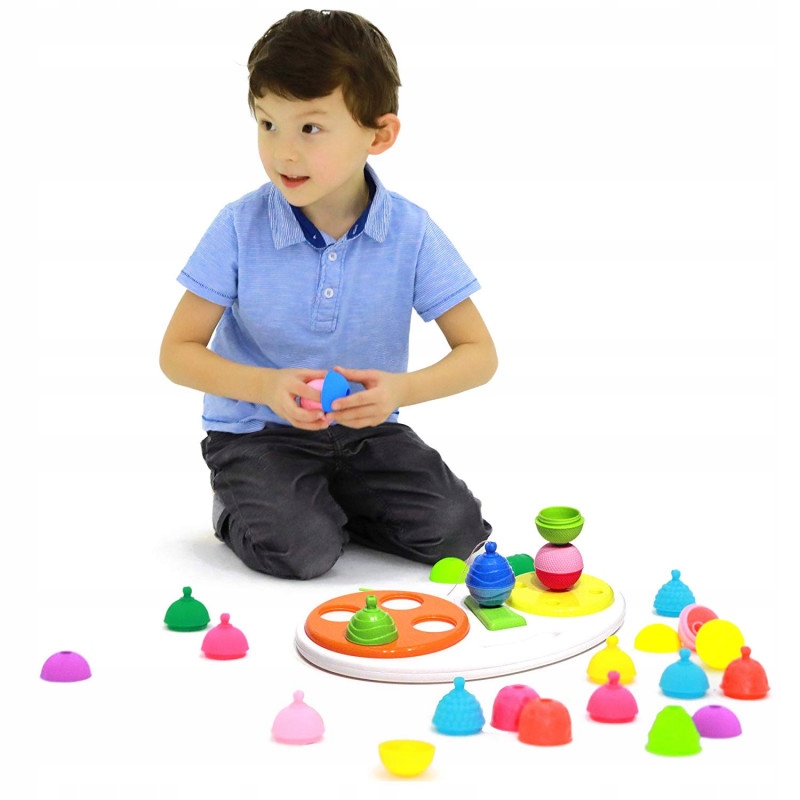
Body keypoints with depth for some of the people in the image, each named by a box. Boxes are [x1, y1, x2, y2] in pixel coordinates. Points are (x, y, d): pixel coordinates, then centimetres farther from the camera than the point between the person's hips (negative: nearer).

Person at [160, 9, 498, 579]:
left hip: (365, 427, 3)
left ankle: (327, 501, 9)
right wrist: (265, 387, -27)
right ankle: (239, 506, 7)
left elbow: (479, 354, -6)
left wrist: (402, 388, -27)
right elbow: (178, 351, -8)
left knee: (454, 528, -16)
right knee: (297, 549, -27)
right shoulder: (240, 228, -12)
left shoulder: (411, 233, -9)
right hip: (256, 430, -2)